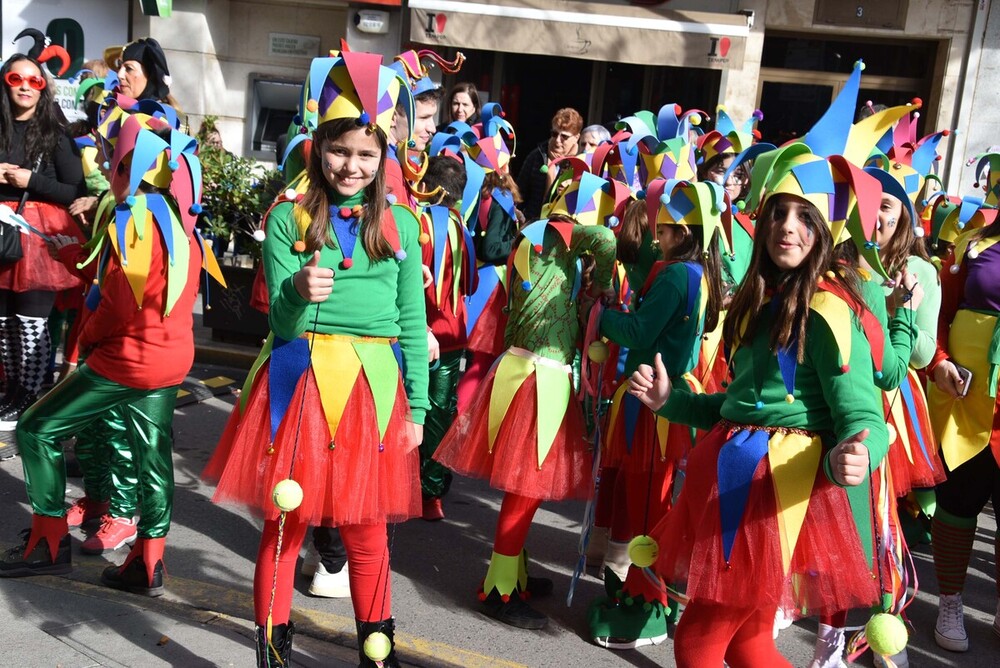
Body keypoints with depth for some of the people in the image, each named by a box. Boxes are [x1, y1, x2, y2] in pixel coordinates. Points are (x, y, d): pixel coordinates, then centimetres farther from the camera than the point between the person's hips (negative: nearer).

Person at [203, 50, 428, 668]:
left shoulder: (400, 223, 5)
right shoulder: (289, 217, 1)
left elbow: (414, 322, 7)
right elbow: (281, 322, -5)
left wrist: (416, 406, 3)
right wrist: (300, 291, -27)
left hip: (375, 385, 1)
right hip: (301, 382, -1)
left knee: (367, 527, 9)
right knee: (286, 520, 8)